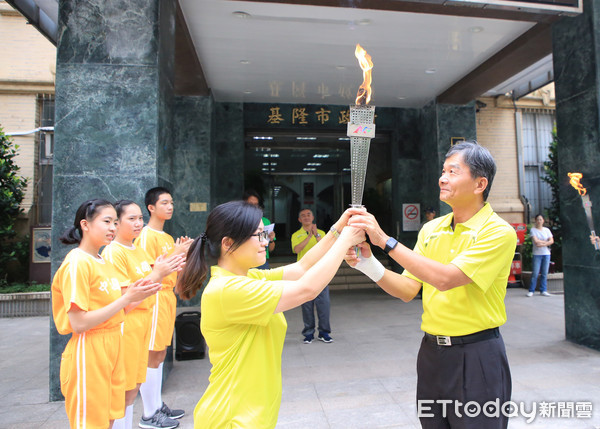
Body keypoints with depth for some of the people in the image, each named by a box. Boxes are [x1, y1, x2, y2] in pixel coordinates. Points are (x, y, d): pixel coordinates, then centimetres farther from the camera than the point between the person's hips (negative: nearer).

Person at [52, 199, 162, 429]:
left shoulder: (103, 262, 11)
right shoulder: (77, 263, -16)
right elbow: (78, 324, -21)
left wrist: (133, 294, -4)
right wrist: (127, 298, -21)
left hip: (111, 350, 8)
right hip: (88, 355, -8)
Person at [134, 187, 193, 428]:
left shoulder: (168, 237, 16)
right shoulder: (147, 235, -10)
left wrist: (182, 252, 4)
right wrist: (174, 254, -20)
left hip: (168, 296, 9)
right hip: (155, 297, -9)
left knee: (160, 353, 15)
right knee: (152, 356, -2)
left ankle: (157, 405, 26)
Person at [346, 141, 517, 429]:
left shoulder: (498, 231, -14)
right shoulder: (431, 229, 3)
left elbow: (445, 278, -27)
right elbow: (407, 290, 1)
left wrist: (385, 240, -28)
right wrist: (369, 264, -15)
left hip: (476, 354, -5)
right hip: (432, 350, 6)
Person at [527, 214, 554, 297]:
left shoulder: (547, 230, 12)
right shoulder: (533, 230, 1)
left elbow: (551, 241, 1)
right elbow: (536, 241, -11)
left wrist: (543, 244, -12)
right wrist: (546, 242, -4)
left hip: (546, 253, 4)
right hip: (537, 254, -3)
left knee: (545, 273, 4)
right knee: (535, 273, -7)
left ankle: (543, 290, 12)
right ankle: (531, 291, -1)